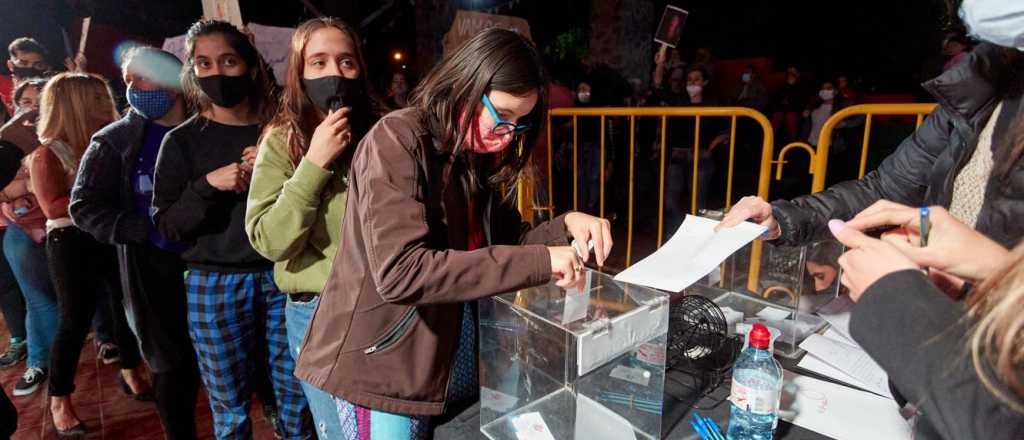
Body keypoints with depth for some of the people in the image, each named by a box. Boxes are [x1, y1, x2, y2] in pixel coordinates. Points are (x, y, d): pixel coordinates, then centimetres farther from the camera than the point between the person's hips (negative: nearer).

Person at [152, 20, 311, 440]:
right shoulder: (182, 141, 4)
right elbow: (166, 225, 1)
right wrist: (208, 185, -15)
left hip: (282, 276, 1)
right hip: (214, 285, 0)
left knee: (297, 397, 6)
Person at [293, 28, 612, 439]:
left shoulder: (475, 157, 6)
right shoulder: (396, 141, -18)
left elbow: (505, 243, 7)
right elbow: (400, 272, -30)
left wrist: (564, 226, -12)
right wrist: (539, 262, -30)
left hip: (458, 359, 8)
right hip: (385, 365, -7)